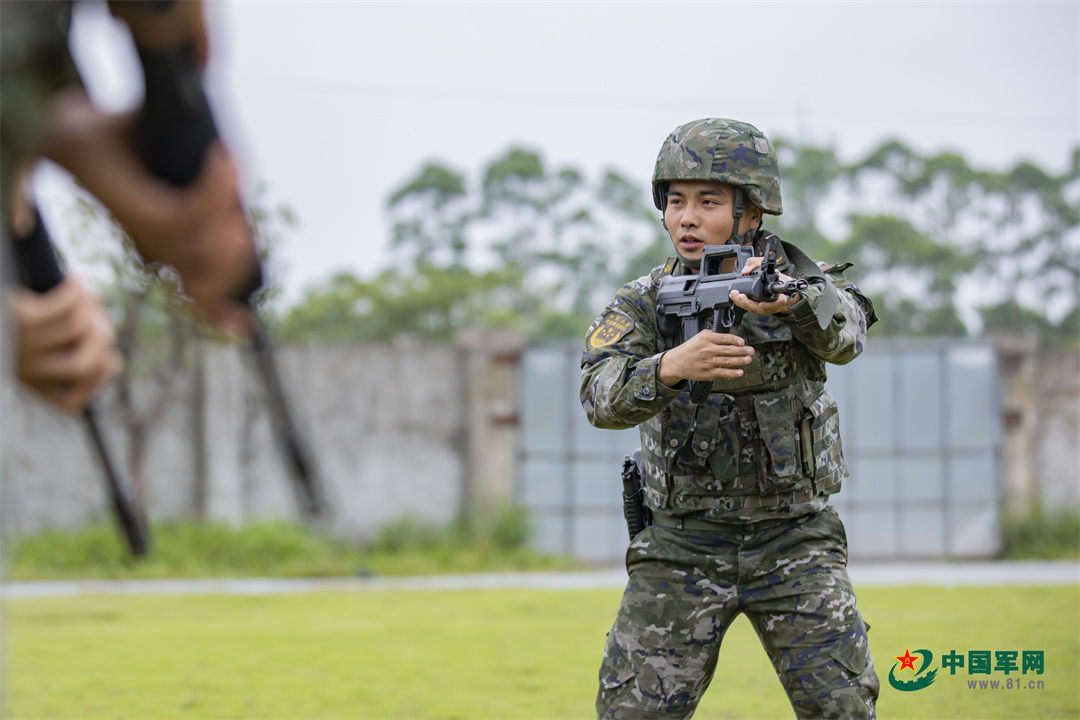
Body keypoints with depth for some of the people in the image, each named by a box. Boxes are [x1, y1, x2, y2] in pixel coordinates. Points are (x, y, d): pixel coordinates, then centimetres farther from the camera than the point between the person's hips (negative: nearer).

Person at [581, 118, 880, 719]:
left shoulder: (798, 280, -3)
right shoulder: (642, 305, -2)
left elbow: (844, 334, -26)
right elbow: (603, 397, -19)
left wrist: (791, 298, -50)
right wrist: (672, 366, -41)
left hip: (793, 541, -1)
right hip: (682, 549, 1)